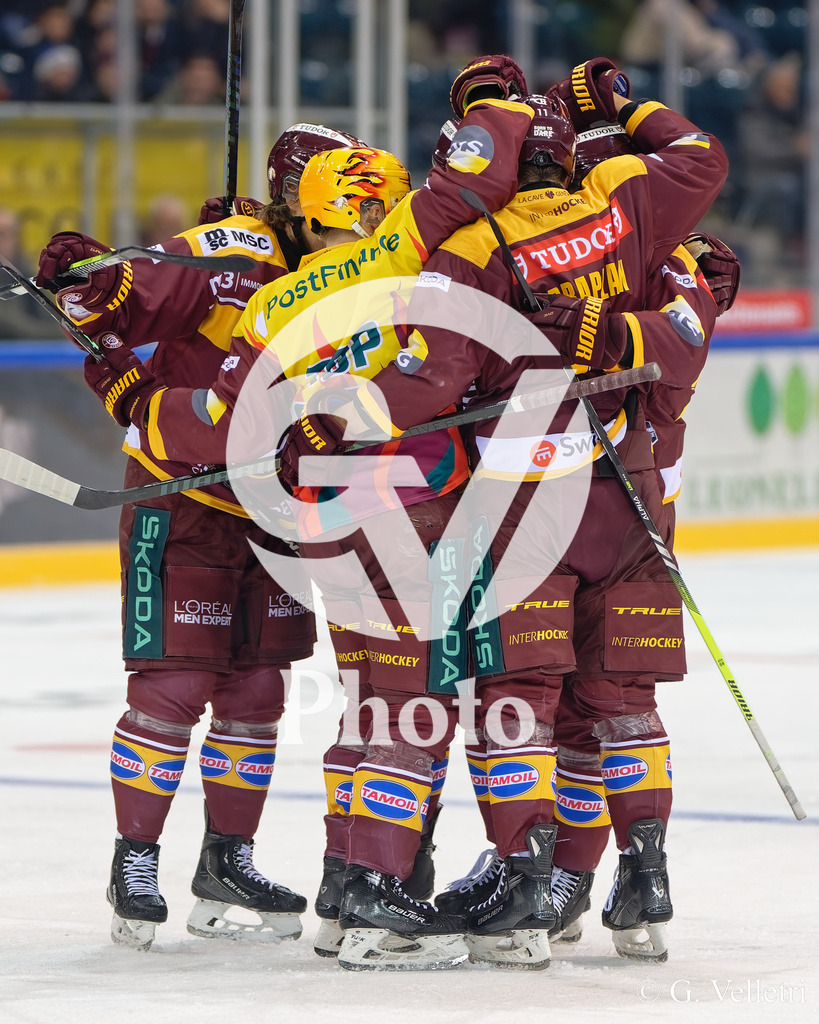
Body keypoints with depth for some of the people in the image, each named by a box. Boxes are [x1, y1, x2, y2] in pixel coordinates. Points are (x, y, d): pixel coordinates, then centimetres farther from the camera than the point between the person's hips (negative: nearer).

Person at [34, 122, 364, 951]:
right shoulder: (227, 256, -17)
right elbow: (132, 303, -28)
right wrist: (89, 280, -47)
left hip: (268, 511, 7)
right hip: (179, 502, -7)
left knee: (256, 691, 9)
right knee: (173, 689, -8)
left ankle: (226, 862, 20)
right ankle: (135, 866, 4)